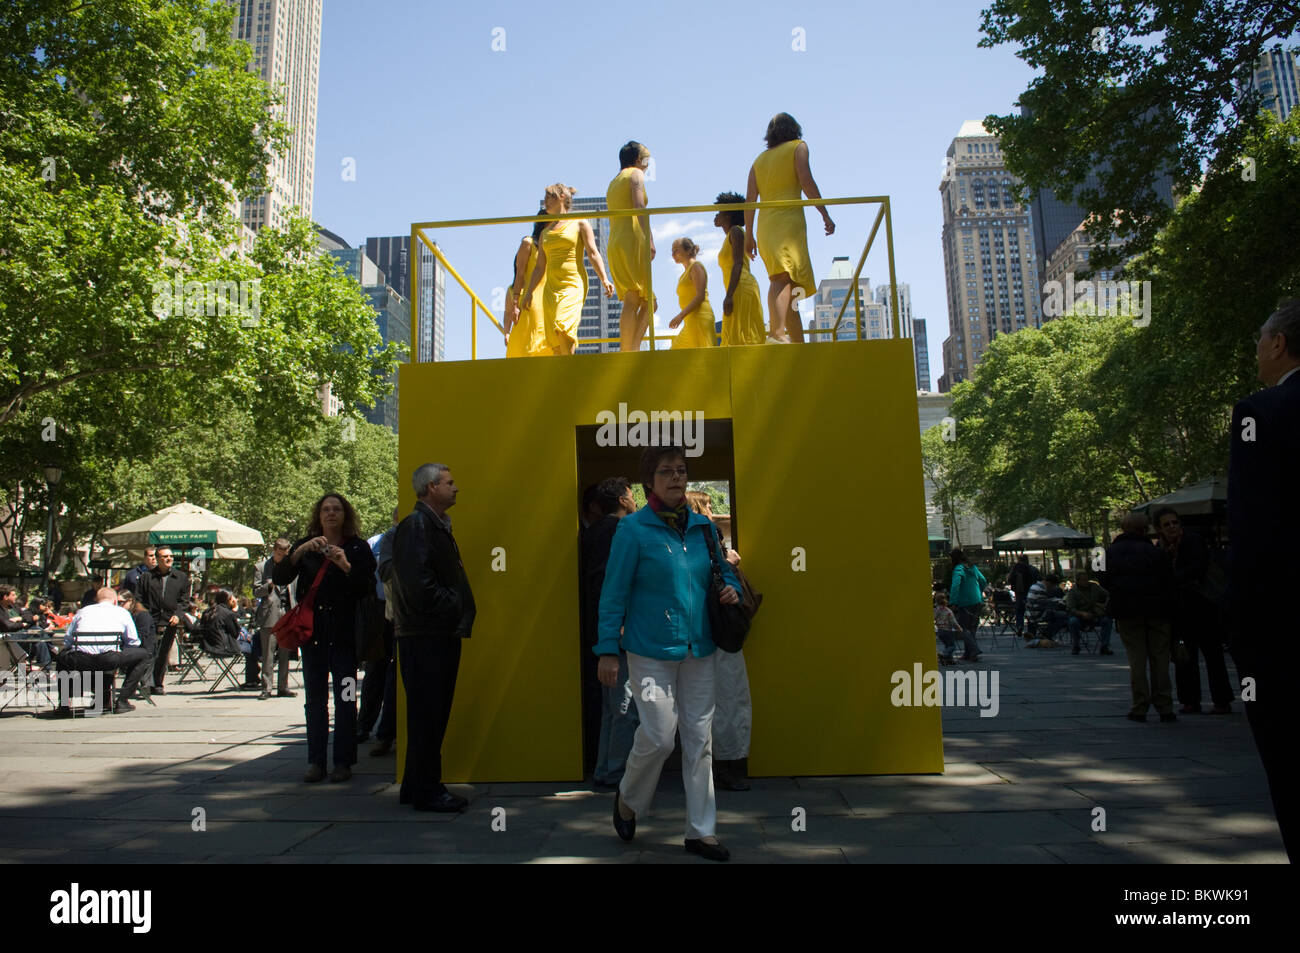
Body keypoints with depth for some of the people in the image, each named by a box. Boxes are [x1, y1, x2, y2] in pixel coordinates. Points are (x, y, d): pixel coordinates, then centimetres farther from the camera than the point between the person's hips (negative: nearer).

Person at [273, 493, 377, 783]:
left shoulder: (357, 548, 4)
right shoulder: (305, 546, 10)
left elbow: (368, 586, -5)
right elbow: (278, 578, -2)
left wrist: (346, 565, -20)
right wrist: (299, 552, -15)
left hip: (344, 634, -2)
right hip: (312, 633, 2)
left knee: (345, 699, 0)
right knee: (314, 698, 5)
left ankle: (343, 761, 7)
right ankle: (315, 761, 12)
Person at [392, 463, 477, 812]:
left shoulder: (438, 525, 19)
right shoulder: (416, 525, -13)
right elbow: (418, 585, -22)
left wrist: (460, 611, 9)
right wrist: (456, 609, -14)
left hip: (442, 636, 10)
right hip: (425, 638, -10)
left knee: (433, 714, 15)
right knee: (427, 715, -2)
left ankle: (417, 787, 25)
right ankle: (425, 791, 8)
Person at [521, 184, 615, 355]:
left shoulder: (580, 223, 8)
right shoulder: (545, 232, 22)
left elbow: (593, 253, -1)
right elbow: (540, 266, 22)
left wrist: (604, 279, -13)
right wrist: (529, 292, 15)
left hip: (573, 284, -5)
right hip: (551, 287, 6)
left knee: (563, 327, -27)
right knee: (555, 342, -4)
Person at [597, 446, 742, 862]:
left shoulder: (702, 527, 6)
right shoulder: (633, 528, -8)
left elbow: (723, 569, 20)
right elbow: (614, 593, -6)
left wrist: (731, 587, -3)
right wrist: (608, 650, -8)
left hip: (698, 648, 5)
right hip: (651, 650, -5)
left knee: (699, 737, 8)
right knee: (659, 735, -6)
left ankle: (700, 831, 21)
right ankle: (628, 798, 26)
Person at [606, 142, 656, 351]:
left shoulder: (613, 183, 27)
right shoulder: (636, 174, 4)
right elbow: (639, 207, -12)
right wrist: (649, 239, -19)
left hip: (614, 244, 8)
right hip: (632, 241, -8)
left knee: (631, 303, 3)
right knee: (633, 301, -12)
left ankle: (628, 352, -8)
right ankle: (628, 352, -21)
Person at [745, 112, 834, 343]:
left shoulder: (760, 159, 22)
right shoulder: (798, 147, 9)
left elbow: (750, 199, 13)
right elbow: (806, 182, -6)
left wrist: (749, 235, 13)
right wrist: (825, 214, -6)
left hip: (765, 224, 6)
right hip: (789, 220, -6)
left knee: (786, 282, 9)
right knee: (784, 278, -22)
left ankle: (799, 342, 9)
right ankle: (778, 332, -42)